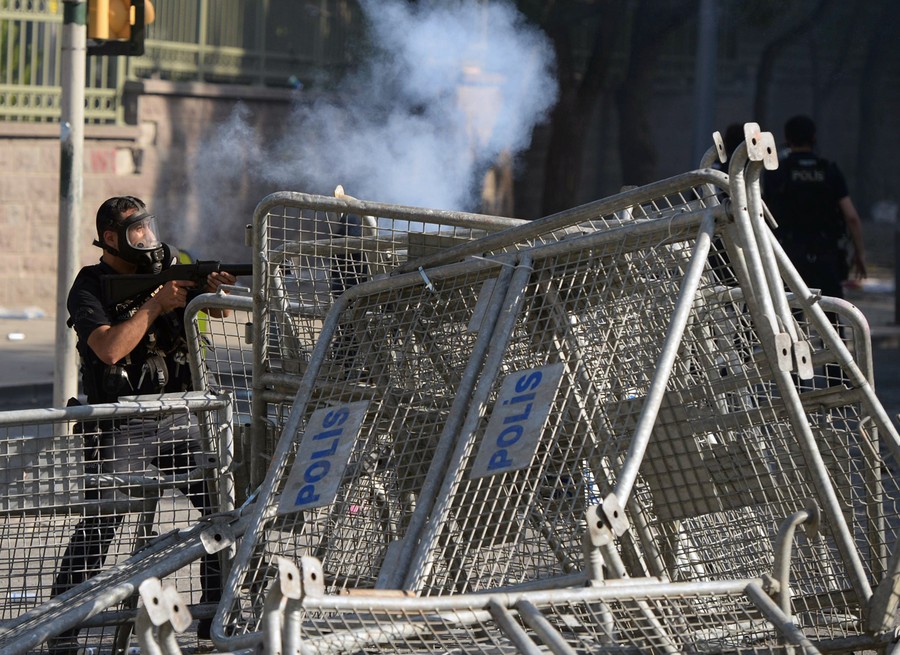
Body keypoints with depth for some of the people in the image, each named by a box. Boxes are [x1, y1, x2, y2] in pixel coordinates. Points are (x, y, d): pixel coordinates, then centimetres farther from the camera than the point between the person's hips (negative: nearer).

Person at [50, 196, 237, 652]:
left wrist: (216, 289, -21)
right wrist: (155, 304, -18)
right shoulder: (90, 288, -4)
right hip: (120, 428, -5)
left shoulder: (171, 265, 11)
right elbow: (110, 348, -18)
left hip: (180, 420, 5)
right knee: (100, 523, -12)